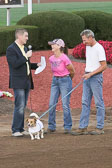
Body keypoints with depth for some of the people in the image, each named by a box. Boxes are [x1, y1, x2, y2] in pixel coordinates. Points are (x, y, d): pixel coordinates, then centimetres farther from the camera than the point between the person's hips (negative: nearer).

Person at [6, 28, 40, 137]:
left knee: (22, 106, 9)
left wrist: (36, 65, 10)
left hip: (26, 82, 8)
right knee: (19, 106, -11)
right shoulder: (11, 49, -10)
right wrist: (26, 56, -18)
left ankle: (21, 129, 13)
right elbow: (15, 64, -21)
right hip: (18, 82, -8)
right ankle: (15, 130, -8)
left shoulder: (24, 48, 17)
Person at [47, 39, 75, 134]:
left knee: (65, 105, -5)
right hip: (55, 81, 6)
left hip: (65, 80, -6)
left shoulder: (64, 58, -17)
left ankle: (67, 127, 4)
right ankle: (51, 126, 9)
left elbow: (72, 71, -4)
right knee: (52, 104, 2)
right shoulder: (51, 59, 3)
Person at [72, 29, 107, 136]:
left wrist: (91, 74, -18)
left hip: (96, 77, -9)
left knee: (99, 103, -2)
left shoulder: (99, 48, -13)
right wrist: (86, 74, 13)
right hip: (87, 77, 9)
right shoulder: (88, 47, 13)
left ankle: (100, 128, 2)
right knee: (85, 103, 6)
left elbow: (104, 66, -15)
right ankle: (83, 128, 7)